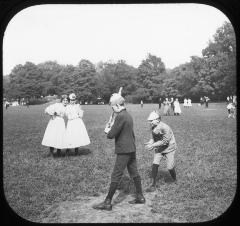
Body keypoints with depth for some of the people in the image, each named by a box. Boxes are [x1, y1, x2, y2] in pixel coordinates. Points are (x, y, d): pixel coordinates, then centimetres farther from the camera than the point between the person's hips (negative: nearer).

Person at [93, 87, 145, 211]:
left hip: (124, 151, -9)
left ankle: (107, 202, 3)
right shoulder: (128, 115, 11)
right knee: (134, 173, 16)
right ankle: (140, 197, 25)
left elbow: (111, 135, -17)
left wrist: (107, 130, 1)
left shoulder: (120, 116, -18)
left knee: (116, 176, -4)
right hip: (131, 149, 9)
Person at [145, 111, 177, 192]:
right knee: (155, 165, -8)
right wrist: (150, 142, -15)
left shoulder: (165, 128, -28)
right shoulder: (153, 127, -5)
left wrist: (153, 145, -28)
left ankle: (174, 179, 32)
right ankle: (153, 185, 1)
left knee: (170, 167, -2)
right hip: (159, 149, 5)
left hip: (169, 148, -5)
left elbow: (165, 141, -27)